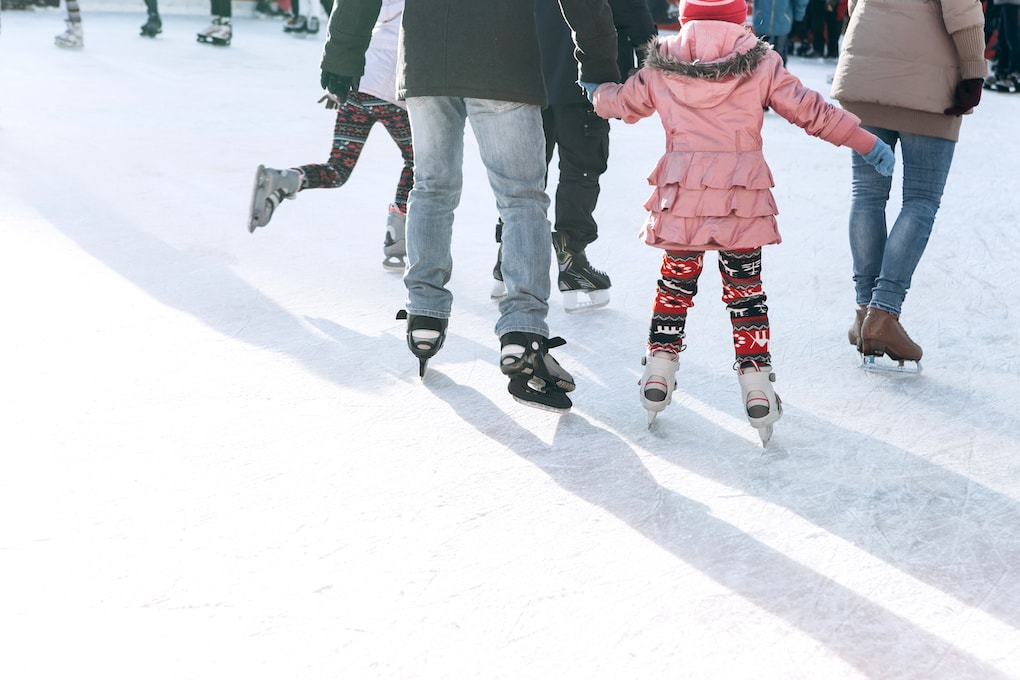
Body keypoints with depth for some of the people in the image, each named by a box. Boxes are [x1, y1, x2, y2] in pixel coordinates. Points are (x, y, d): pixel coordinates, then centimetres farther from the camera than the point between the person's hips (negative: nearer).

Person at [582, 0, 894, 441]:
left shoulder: (662, 67, 4)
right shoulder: (761, 64, -2)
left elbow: (623, 104, 20)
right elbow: (810, 111, 0)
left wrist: (598, 93, 43)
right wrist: (864, 142, 8)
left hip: (680, 197, 1)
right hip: (741, 201, -1)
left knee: (675, 285, 17)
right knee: (745, 291, 9)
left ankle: (658, 375, 19)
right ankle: (756, 385, 7)